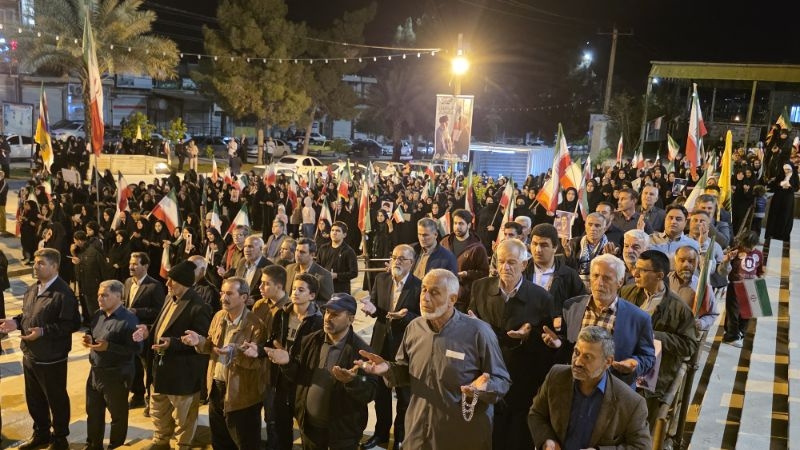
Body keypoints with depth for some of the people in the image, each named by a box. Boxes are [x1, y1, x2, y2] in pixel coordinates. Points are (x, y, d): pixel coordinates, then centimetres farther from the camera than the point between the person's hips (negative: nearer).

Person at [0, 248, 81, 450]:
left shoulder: (63, 293, -21)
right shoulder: (32, 289, 7)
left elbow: (72, 324, -24)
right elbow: (27, 314, 19)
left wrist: (43, 331, -28)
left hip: (51, 358, -9)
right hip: (29, 354, 9)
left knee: (56, 399, 8)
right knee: (34, 398, 22)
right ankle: (41, 433, 41)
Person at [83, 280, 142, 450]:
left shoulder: (129, 319, -20)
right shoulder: (98, 315, 5)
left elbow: (136, 349, -22)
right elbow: (92, 334, 20)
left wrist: (108, 346, -26)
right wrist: (88, 339, -4)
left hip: (116, 376, -7)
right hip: (95, 372, 7)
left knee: (118, 414, 11)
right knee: (93, 412, 20)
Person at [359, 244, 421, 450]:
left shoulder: (419, 286, -18)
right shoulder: (380, 279, -3)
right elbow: (374, 305, 2)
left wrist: (406, 316, -35)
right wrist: (371, 309, -21)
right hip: (381, 342, 4)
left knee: (404, 395, 15)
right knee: (380, 392, 20)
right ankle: (381, 433, 40)